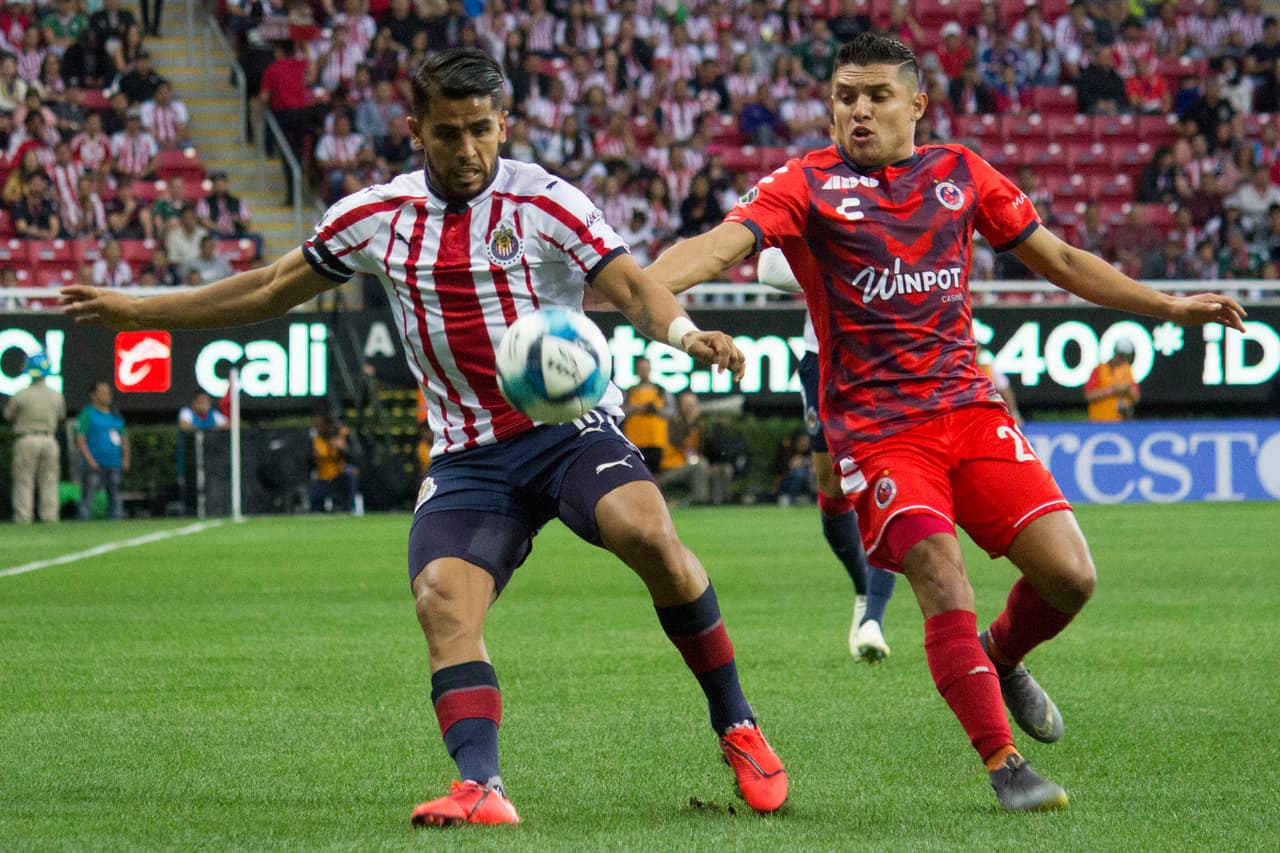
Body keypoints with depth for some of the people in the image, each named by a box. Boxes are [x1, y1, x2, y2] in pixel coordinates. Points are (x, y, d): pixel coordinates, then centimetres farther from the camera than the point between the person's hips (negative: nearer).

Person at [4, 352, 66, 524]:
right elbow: (61, 417, 15)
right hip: (49, 439, 3)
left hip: (26, 440, -3)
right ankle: (50, 517, 6)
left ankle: (23, 518, -2)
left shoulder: (21, 395, -11)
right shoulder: (56, 396, 0)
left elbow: (8, 415, 2)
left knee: (24, 481, 2)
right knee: (49, 482, 9)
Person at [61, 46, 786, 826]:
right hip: (469, 454, 3)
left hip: (569, 423, -3)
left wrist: (686, 334, -38)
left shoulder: (543, 202, -5)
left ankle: (738, 729, -15)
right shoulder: (377, 216, 7)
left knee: (647, 532, -30)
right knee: (442, 599, -22)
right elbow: (268, 292, 20)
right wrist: (135, 311, 22)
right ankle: (481, 788, -29)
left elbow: (631, 286, -14)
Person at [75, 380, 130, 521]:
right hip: (94, 466, -6)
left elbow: (124, 438, 24)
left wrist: (125, 458, 10)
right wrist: (90, 460, -17)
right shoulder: (87, 414, -1)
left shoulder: (116, 416, 19)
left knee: (115, 498, 6)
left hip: (114, 466, 6)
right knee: (88, 498, -10)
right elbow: (80, 439, -8)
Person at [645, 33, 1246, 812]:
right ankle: (1003, 765, -13)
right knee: (940, 573, -22)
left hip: (971, 409, 4)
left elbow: (1059, 259, 19)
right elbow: (722, 244, -15)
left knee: (1070, 574, -8)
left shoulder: (961, 173, 11)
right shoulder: (808, 185, -1)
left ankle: (1001, 657, 25)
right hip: (874, 429, -4)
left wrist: (1171, 307, 18)